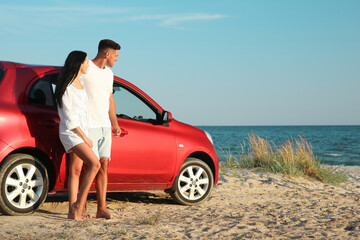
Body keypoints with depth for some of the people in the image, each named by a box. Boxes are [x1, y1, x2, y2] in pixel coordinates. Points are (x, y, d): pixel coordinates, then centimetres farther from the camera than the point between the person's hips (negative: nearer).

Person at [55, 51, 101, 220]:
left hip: (82, 130, 9)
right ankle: (79, 205, -14)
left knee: (75, 171, 6)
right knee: (94, 164, -20)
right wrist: (85, 137, -14)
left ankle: (72, 211, 7)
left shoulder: (80, 82, 10)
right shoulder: (66, 87, -16)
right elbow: (69, 117, -16)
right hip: (70, 132, -9)